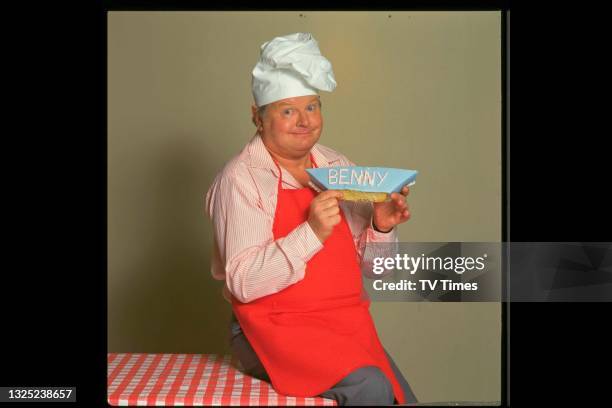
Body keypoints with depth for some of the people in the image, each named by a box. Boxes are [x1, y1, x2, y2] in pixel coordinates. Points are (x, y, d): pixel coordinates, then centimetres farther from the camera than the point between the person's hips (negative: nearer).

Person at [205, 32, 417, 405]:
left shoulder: (339, 168, 7)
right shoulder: (240, 178, -9)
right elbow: (243, 283, -17)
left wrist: (381, 228, -11)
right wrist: (312, 232, -28)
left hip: (349, 324, 6)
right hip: (276, 325, -5)